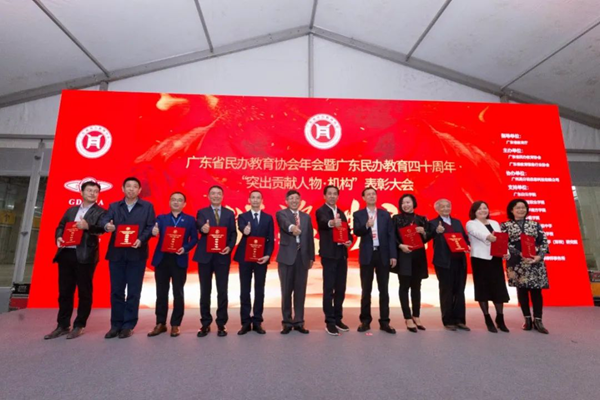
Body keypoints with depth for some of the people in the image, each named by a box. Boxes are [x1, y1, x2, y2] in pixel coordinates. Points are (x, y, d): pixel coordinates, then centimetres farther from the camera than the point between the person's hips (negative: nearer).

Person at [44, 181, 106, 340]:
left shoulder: (100, 212, 2)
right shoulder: (71, 210, 19)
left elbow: (102, 229, -11)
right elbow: (60, 226, 18)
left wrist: (88, 226, -29)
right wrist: (59, 237, -2)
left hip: (85, 255, -5)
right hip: (66, 253, 5)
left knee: (84, 292, 1)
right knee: (64, 291, 11)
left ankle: (79, 326, 13)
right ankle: (63, 325, 22)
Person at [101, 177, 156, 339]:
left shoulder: (147, 206, 7)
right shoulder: (114, 206, 14)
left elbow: (151, 227, -1)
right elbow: (104, 220, -3)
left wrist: (141, 240, -18)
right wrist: (107, 225, -27)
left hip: (137, 254, -2)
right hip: (116, 253, 2)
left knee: (133, 291, 2)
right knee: (116, 290, 7)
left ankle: (128, 325, 12)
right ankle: (116, 325, 19)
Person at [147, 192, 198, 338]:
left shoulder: (190, 220, 6)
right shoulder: (161, 218, 11)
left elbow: (194, 238, 1)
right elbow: (156, 232, -8)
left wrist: (185, 248, -16)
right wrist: (153, 232, -31)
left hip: (179, 260, -2)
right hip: (162, 259, 2)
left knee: (178, 293, 4)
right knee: (161, 293, 9)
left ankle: (176, 324, 16)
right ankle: (160, 323, 21)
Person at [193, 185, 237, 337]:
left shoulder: (229, 213, 9)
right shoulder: (202, 212, 6)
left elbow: (233, 234, 5)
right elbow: (200, 227, -15)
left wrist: (230, 247, -13)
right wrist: (203, 228, -38)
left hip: (222, 256, 0)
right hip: (205, 256, 0)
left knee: (222, 291, 4)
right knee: (205, 291, 8)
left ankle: (221, 324, 16)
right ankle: (205, 324, 21)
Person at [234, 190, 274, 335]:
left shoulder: (268, 218, 7)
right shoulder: (242, 216, 4)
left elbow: (271, 239, 3)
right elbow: (241, 229, -19)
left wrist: (268, 255, -11)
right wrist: (245, 231, -43)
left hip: (261, 258, 1)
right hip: (245, 257, 0)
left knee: (260, 290, 7)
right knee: (244, 290, 5)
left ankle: (257, 322, 18)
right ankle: (246, 322, 16)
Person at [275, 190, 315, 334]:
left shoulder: (306, 217, 14)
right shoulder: (281, 214, 1)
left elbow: (310, 238, 13)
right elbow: (285, 223, -24)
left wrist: (311, 256, 9)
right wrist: (292, 227, -46)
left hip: (303, 257, 3)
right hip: (287, 256, -3)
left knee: (300, 291, 7)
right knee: (286, 291, 5)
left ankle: (298, 322, 20)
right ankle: (287, 322, 18)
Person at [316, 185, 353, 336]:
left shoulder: (341, 213, 16)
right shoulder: (321, 211, -7)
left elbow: (347, 230, 18)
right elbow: (324, 222, -30)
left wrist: (349, 240, -4)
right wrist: (332, 223, -52)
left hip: (342, 253, 7)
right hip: (329, 254, -6)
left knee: (341, 288, 11)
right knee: (329, 288, -2)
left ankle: (338, 318, 23)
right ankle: (329, 321, 8)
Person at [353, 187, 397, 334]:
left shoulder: (385, 214, 8)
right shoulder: (358, 214, 4)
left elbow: (391, 235, 4)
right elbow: (357, 232, -9)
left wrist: (393, 255, -2)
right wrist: (366, 226, -28)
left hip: (383, 255, 1)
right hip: (367, 255, -1)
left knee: (384, 289, 7)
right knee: (366, 290, 6)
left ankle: (384, 321, 17)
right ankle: (365, 320, 18)